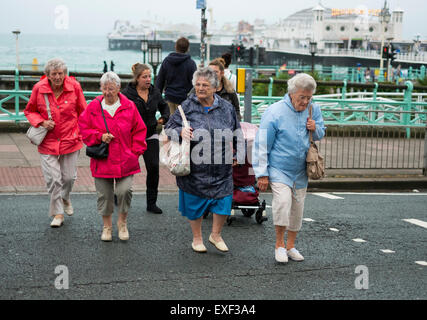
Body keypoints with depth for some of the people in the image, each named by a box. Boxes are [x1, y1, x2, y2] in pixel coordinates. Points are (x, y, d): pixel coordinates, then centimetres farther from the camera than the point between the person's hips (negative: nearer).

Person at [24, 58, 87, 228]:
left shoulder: (74, 86, -7)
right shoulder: (39, 88, -7)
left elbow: (83, 112, 6)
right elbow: (29, 111, 7)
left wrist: (81, 134, 3)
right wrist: (42, 122, -11)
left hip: (70, 140, 1)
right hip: (48, 142, 0)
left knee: (69, 177, 8)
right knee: (52, 178, -3)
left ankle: (65, 198, 42)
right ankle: (58, 213, 12)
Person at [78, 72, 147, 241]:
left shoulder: (129, 107, 1)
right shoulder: (93, 107, 2)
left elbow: (139, 131, 6)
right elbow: (84, 129, 5)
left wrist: (135, 151, -2)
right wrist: (100, 136, -11)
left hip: (125, 161, -1)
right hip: (102, 160, 1)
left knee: (125, 191, -11)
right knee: (104, 195, 6)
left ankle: (122, 222, 14)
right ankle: (107, 226, 26)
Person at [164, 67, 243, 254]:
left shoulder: (226, 108, 5)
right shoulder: (187, 107, -1)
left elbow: (237, 135, 17)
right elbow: (169, 127, 0)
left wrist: (239, 153, 14)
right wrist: (180, 131, -20)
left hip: (221, 168, 2)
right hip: (195, 167, -1)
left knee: (223, 202, 1)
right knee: (194, 203, 9)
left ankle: (216, 235, 26)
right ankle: (197, 238, 30)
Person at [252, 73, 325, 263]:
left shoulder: (313, 110, 2)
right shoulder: (275, 112, -14)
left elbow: (321, 135, 18)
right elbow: (262, 144, -11)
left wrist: (315, 129, -8)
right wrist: (262, 174, -11)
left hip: (300, 171, 5)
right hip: (279, 169, -5)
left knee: (297, 208, 10)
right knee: (282, 201, -23)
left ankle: (291, 246, 27)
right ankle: (279, 244, -4)